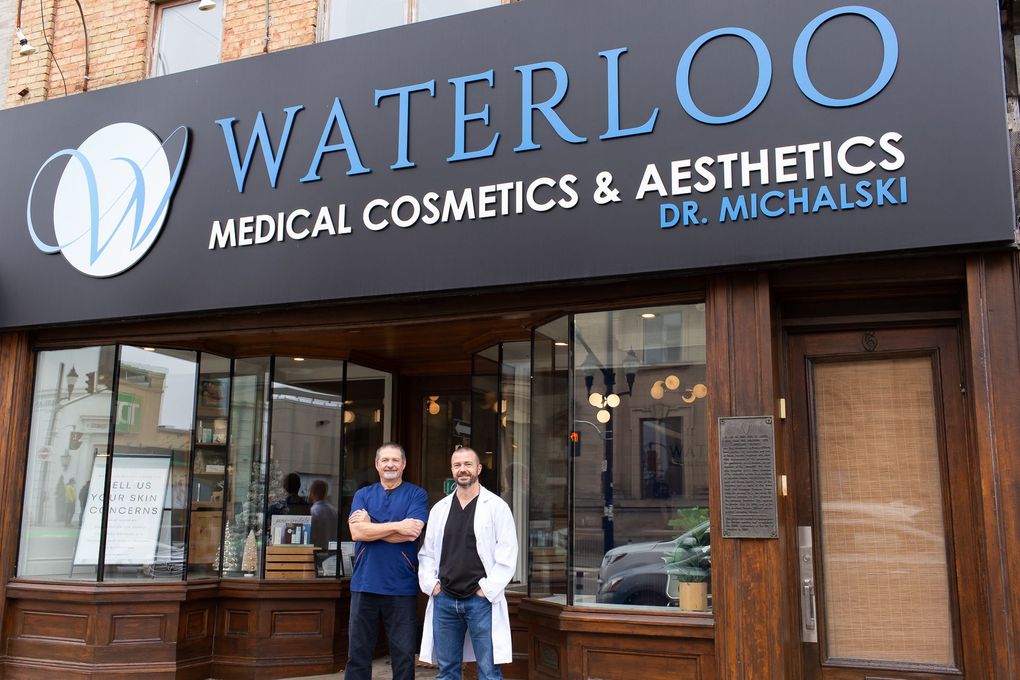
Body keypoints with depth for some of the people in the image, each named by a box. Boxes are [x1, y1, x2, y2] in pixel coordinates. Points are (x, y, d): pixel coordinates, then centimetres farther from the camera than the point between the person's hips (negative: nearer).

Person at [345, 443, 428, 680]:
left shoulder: (417, 495, 2)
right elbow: (356, 532, -7)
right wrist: (397, 526, -11)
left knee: (404, 655, 5)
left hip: (402, 587, -2)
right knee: (358, 653, 8)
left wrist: (370, 526, -7)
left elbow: (411, 534, -13)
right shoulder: (363, 495, 10)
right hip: (365, 585, 2)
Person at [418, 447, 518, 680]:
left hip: (482, 600, -4)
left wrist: (487, 589, -10)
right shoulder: (440, 508, 12)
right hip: (444, 600, 4)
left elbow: (507, 554, -6)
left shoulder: (496, 506, -2)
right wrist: (430, 584, 3)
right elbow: (427, 552, 16)